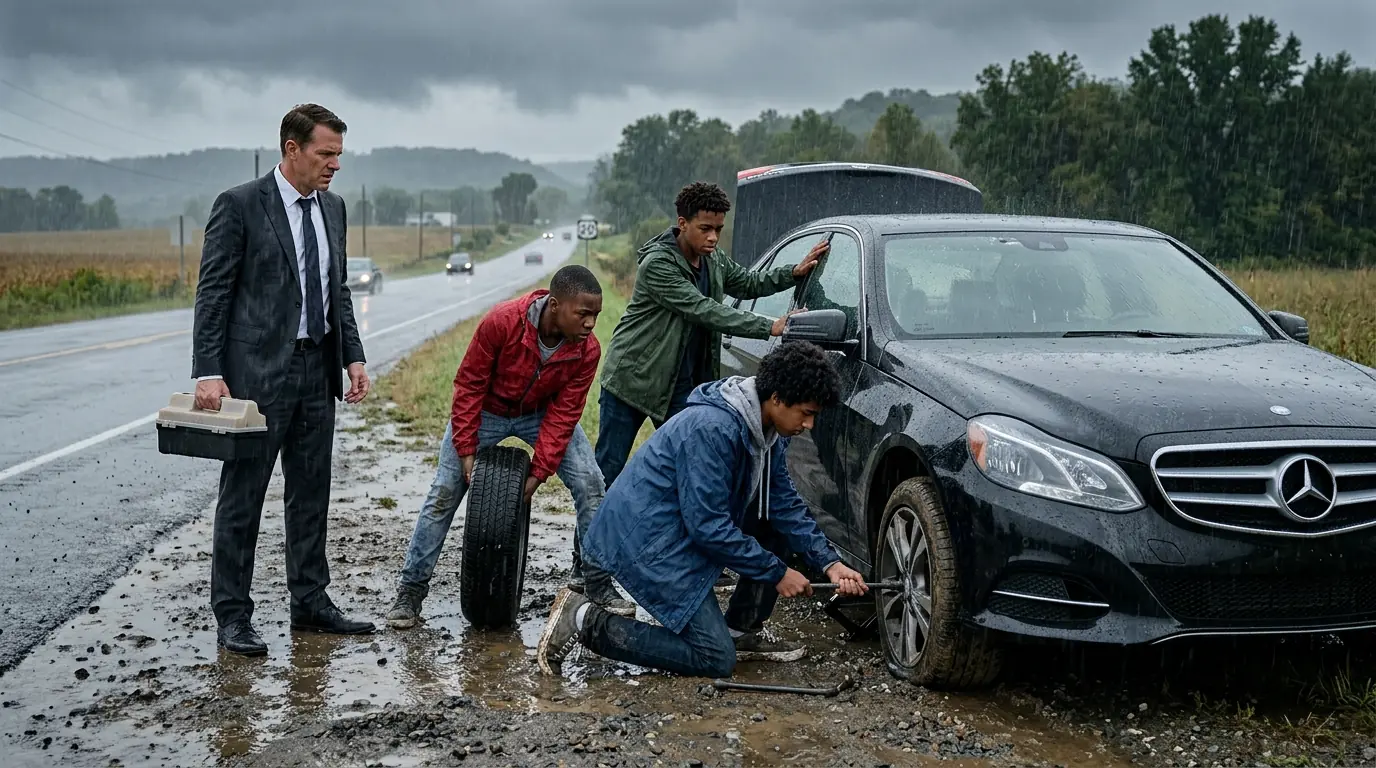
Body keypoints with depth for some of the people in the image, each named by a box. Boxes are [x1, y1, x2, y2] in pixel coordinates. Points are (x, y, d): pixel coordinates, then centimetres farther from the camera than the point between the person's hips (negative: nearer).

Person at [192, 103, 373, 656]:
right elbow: (212, 294, -10)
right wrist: (208, 373, -17)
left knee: (311, 493, 12)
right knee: (243, 495, 1)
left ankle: (310, 603, 23)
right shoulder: (239, 206, -8)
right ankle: (232, 616, 9)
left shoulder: (332, 207, 11)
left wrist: (353, 357, 7)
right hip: (257, 372, -6)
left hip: (318, 371, 7)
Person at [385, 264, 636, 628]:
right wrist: (465, 449, -21)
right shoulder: (502, 322, -33)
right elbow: (469, 385, -22)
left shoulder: (587, 350, -25)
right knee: (444, 494, -7)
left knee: (590, 484, -11)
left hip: (543, 413, 2)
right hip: (486, 411, -2)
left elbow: (563, 414, -18)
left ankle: (599, 585, 3)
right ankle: (411, 590, 6)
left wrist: (538, 473, -22)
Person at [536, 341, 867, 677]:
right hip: (647, 540, -10)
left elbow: (787, 505, 8)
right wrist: (777, 573, -17)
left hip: (684, 530, 10)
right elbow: (710, 527, -25)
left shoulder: (767, 432, 2)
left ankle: (742, 632, 14)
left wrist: (830, 563, -4)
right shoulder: (712, 429, -27)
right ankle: (587, 623, -6)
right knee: (716, 659, -9)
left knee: (778, 524, 6)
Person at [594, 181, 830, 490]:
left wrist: (795, 272, 2)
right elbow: (703, 311, -27)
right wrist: (770, 327, -29)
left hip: (681, 386, 7)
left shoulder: (715, 259, 4)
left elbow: (748, 284, 19)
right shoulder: (657, 263, -21)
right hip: (632, 379, -7)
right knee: (608, 470, 0)